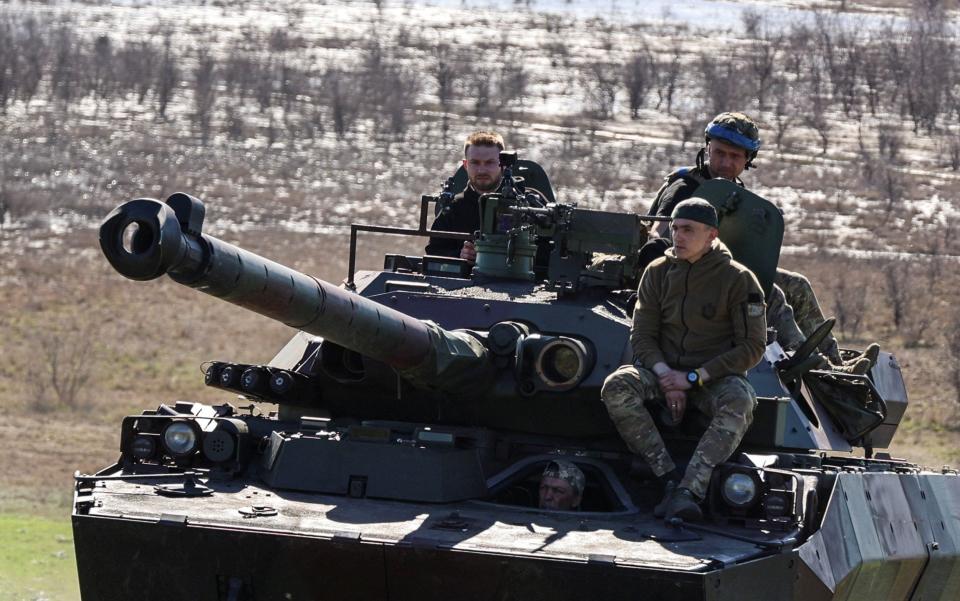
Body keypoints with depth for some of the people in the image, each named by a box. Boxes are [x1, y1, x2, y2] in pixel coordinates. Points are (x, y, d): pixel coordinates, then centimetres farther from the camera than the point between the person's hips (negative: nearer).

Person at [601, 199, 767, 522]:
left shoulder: (738, 279, -5)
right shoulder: (658, 272, 5)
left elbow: (752, 347, -7)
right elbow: (642, 335, 5)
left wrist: (694, 377, -15)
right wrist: (664, 375, -16)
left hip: (716, 376, -3)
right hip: (664, 371, 3)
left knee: (738, 404, -37)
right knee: (616, 387, -28)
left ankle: (689, 490, -45)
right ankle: (669, 479, -29)